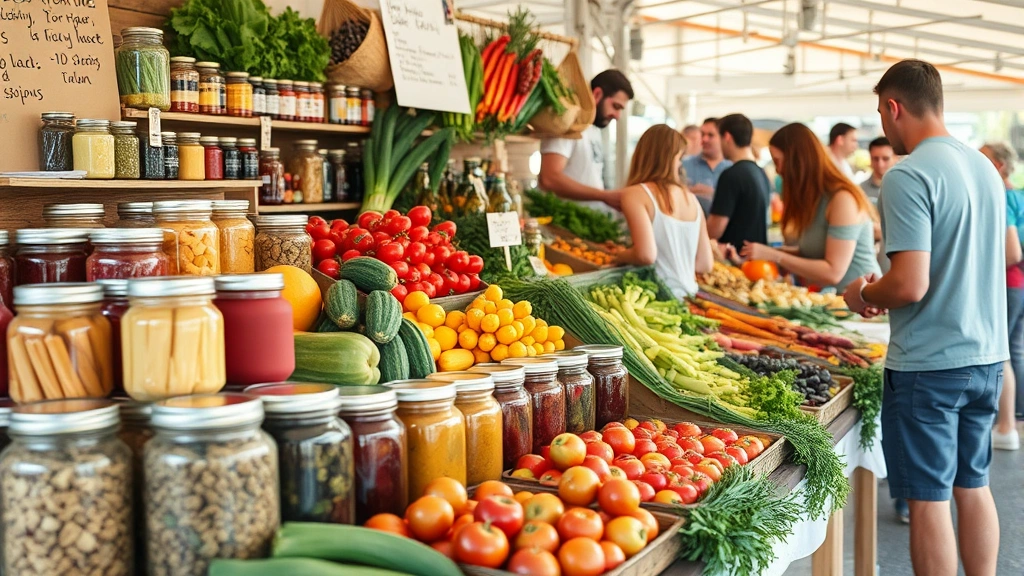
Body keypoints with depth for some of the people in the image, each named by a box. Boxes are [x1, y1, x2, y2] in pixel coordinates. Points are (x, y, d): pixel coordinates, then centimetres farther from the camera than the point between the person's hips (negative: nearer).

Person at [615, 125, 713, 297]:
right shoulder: (691, 199, 9)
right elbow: (705, 264, 10)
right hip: (687, 295, 6)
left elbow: (646, 255, -19)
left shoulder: (635, 194, -7)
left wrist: (617, 257, 0)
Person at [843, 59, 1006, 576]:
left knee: (928, 499, 3)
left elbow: (910, 285, -24)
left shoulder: (907, 177, -17)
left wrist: (864, 294, -4)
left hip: (927, 364, -8)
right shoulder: (984, 167, 9)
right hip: (986, 356, 8)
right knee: (973, 486, 18)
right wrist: (886, 293, 17)